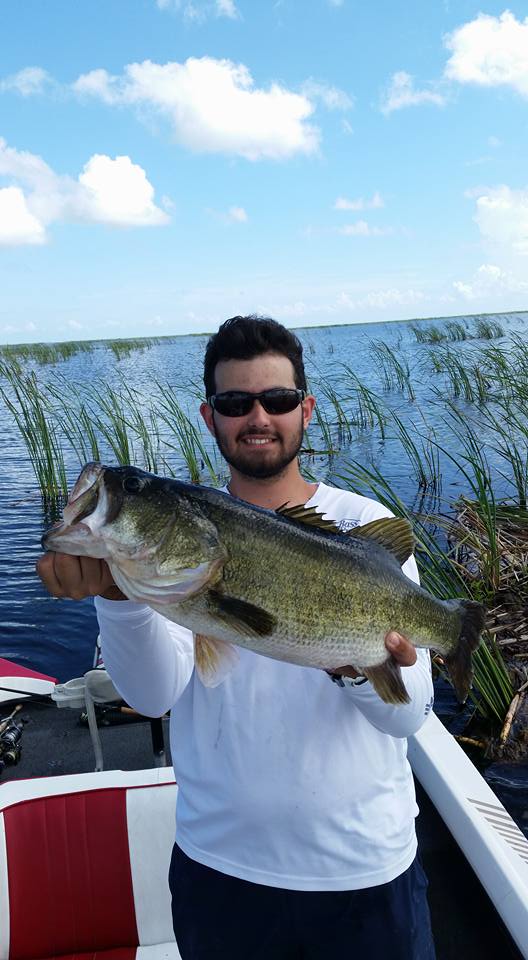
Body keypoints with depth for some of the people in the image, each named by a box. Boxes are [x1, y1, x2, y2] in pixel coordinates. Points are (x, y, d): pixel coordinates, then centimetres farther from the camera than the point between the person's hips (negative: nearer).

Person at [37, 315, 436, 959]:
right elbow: (156, 694, -19)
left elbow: (410, 715, -13)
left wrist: (364, 665, -34)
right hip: (219, 862, 1)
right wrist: (118, 592, -36)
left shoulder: (366, 526, -9)